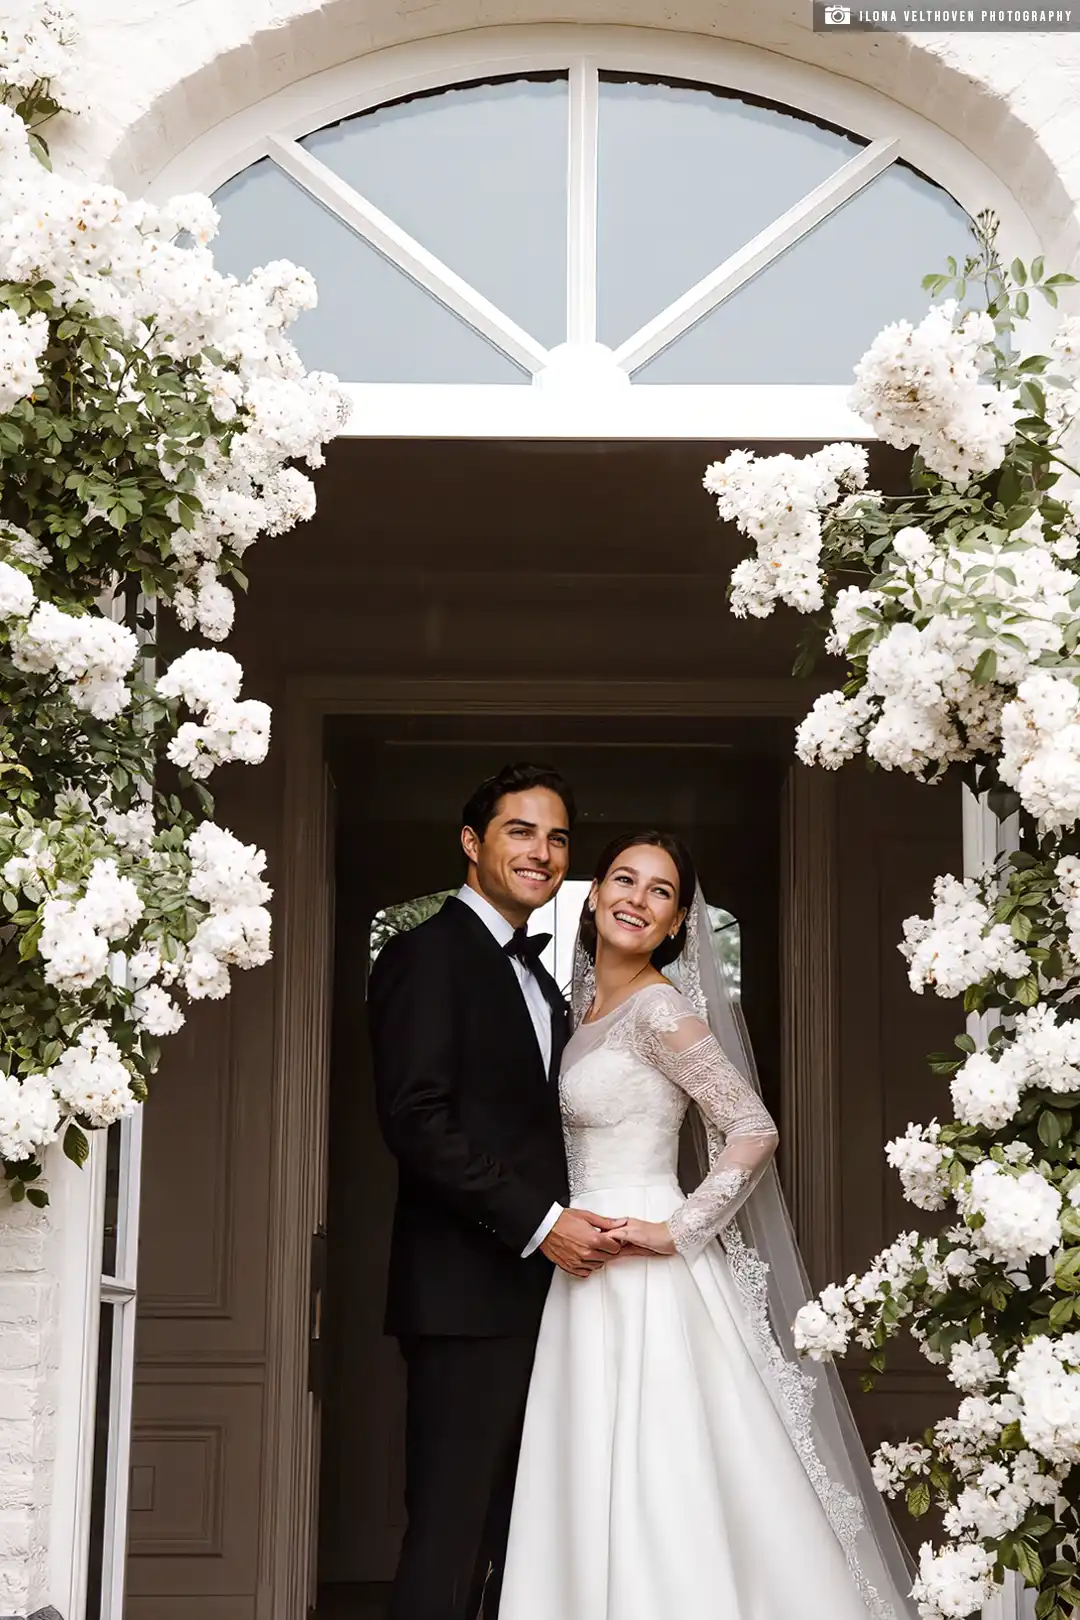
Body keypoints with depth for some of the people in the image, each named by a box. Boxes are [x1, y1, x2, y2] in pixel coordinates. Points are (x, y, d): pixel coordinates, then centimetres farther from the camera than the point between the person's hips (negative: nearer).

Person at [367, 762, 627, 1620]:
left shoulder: (540, 978, 21)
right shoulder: (429, 954, -6)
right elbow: (415, 1120, -16)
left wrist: (575, 1227, 4)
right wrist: (539, 1223, -17)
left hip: (540, 1289, 9)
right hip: (468, 1295, -9)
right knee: (451, 1531, -7)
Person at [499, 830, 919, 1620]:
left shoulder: (657, 1006, -11)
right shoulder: (587, 1003, 13)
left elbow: (754, 1129, -15)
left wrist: (678, 1232, -17)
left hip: (645, 1279, -8)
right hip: (590, 1276, 8)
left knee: (660, 1484, -6)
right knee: (601, 1489, 10)